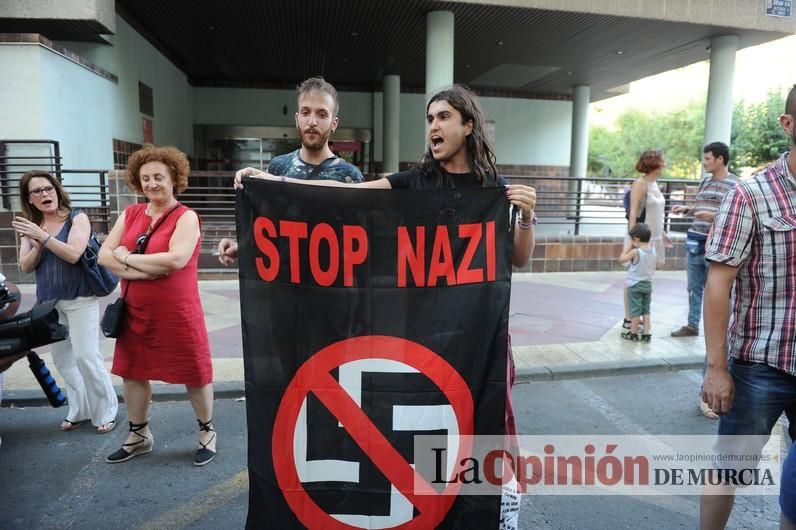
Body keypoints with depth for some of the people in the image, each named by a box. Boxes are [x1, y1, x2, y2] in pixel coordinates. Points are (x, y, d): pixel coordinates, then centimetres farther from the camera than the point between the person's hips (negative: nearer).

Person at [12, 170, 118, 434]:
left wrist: (44, 237, -21)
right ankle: (80, 410, 23)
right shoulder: (29, 226, 8)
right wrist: (37, 245, -13)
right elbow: (25, 266, 3)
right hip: (48, 302, 5)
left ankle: (105, 411, 7)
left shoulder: (77, 218, -6)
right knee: (62, 358, 10)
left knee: (86, 356, -7)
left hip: (80, 299, -5)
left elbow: (73, 255, -17)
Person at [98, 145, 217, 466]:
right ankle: (139, 435, 37)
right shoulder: (130, 214, 6)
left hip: (177, 312, -6)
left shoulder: (186, 217, -11)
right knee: (132, 372, 17)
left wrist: (127, 258, -14)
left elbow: (176, 259, -26)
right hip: (135, 311, 6)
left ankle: (207, 432, 28)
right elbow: (104, 255, -2)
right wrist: (145, 270, -18)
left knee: (193, 373, 6)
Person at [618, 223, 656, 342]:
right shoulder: (653, 251, 1)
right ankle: (646, 334, 14)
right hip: (648, 284, 6)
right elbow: (655, 263, 16)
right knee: (646, 310, 13)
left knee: (635, 311, 3)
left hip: (635, 285, -6)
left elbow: (621, 259, -11)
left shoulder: (635, 252, -20)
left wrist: (628, 246, -5)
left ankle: (633, 334, 12)